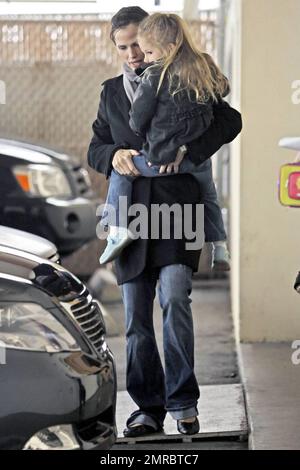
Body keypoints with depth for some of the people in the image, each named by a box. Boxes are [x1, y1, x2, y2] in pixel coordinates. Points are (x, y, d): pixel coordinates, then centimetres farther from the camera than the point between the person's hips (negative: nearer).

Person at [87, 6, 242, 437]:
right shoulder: (111, 93, 18)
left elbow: (230, 120, -3)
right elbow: (95, 147, 16)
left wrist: (188, 149, -18)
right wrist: (114, 155, -8)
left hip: (177, 207, -4)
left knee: (175, 299, -20)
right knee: (136, 318, 4)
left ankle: (183, 402, -10)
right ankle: (148, 408, 13)